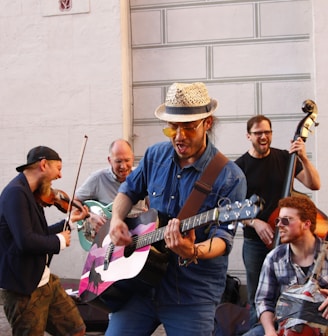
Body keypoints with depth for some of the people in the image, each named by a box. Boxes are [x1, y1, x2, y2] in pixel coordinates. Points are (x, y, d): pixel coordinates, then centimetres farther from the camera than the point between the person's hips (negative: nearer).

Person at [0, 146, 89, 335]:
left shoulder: (29, 193, 10)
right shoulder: (16, 193, -20)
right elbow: (26, 241, -30)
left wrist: (70, 221, 20)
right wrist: (59, 241, -15)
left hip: (45, 280, 10)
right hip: (23, 288, -10)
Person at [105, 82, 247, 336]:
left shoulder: (230, 178, -13)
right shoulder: (156, 155, 3)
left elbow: (223, 237, -17)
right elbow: (129, 190, 18)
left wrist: (193, 252, -38)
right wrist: (117, 219, -2)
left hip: (194, 296, -4)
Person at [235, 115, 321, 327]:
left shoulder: (284, 158, 2)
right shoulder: (240, 166, -3)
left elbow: (314, 184, -2)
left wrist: (303, 158, -16)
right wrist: (254, 222, -18)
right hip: (255, 242, -1)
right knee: (256, 299, 8)